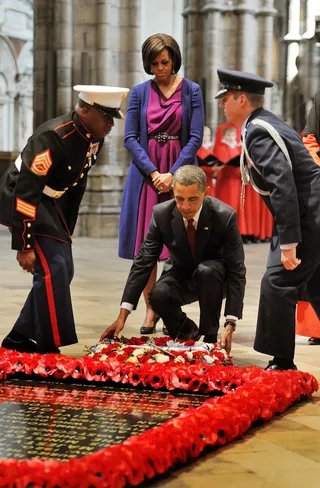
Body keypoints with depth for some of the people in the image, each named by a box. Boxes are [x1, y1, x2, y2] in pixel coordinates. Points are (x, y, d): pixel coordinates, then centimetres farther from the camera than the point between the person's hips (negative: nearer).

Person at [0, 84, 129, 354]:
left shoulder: (95, 139, -3)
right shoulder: (53, 138, -29)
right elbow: (26, 192, -29)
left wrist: (66, 230, 15)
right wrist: (24, 246, -28)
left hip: (52, 203, 9)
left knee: (63, 271, 8)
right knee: (51, 268, -17)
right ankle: (54, 346, -9)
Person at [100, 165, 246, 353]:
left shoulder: (225, 216, -26)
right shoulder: (161, 214, -20)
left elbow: (236, 271, -25)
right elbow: (143, 263, -18)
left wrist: (230, 324, -35)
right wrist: (123, 316, -25)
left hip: (214, 277, -2)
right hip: (181, 275, 2)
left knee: (206, 271, -37)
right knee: (158, 295, -31)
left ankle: (210, 336, -17)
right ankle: (187, 330, 2)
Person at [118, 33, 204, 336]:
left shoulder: (191, 91, 4)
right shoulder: (140, 93, 7)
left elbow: (195, 138, -2)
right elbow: (130, 138, 2)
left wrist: (173, 174, -12)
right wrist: (153, 172, -10)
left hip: (179, 172, -1)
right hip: (146, 172, 1)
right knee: (145, 244, -1)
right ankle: (150, 309, 5)